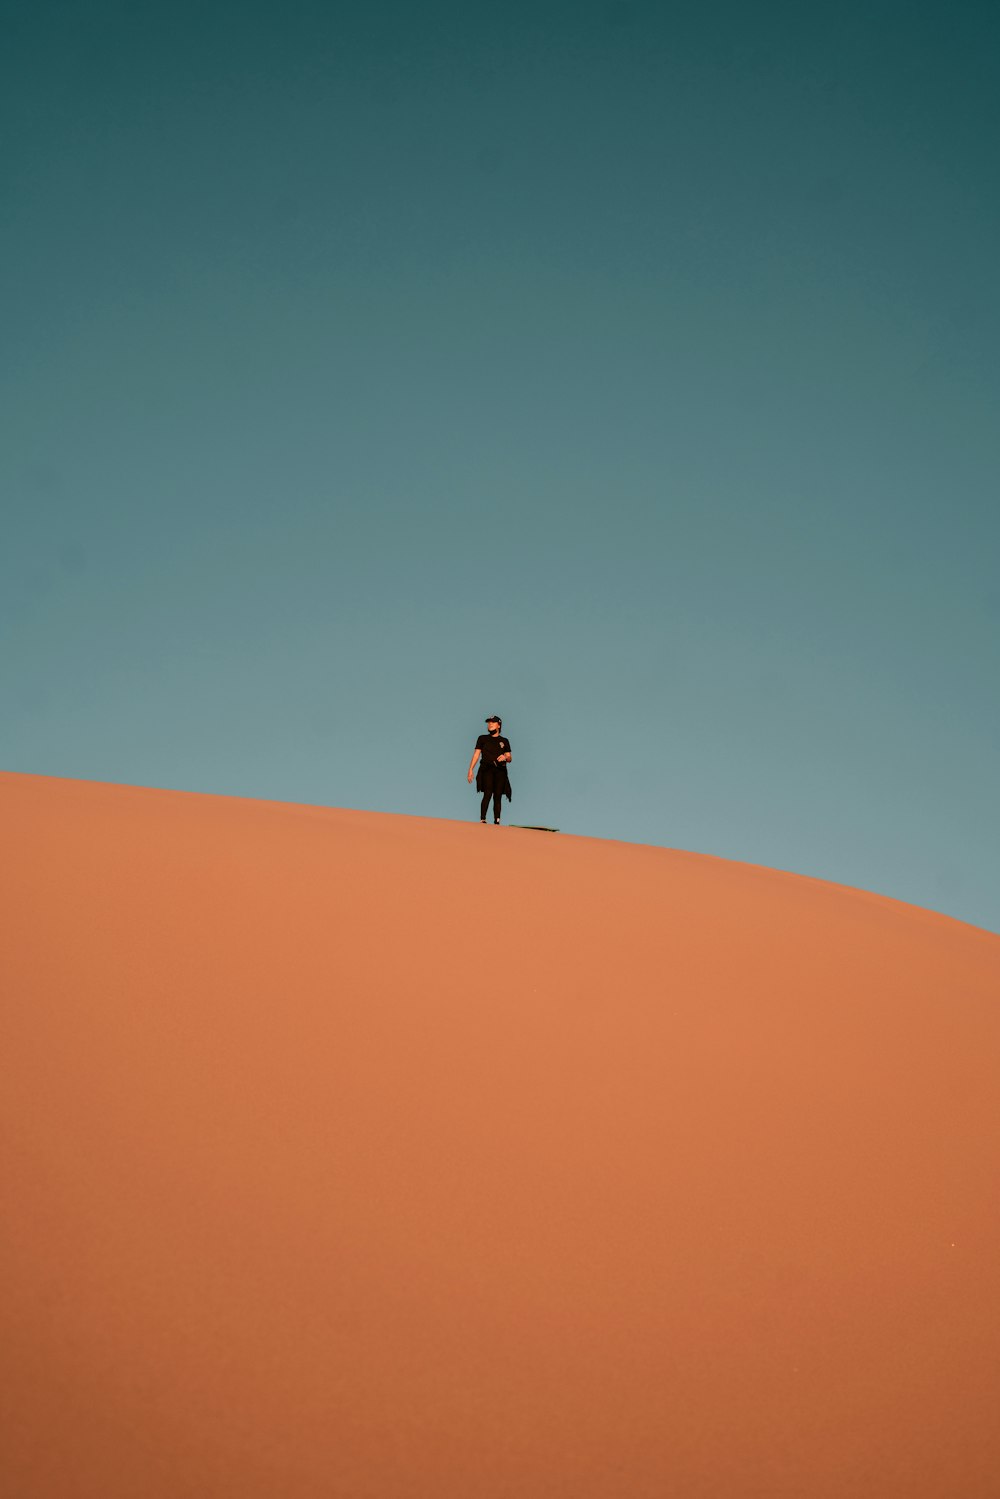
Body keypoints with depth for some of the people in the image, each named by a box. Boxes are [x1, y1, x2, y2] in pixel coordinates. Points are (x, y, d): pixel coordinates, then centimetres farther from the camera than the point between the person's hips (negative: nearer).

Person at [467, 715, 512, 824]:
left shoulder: (504, 741, 19)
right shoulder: (482, 738, 16)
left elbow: (509, 759, 17)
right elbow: (476, 754, 10)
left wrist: (505, 757, -8)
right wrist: (470, 770, 0)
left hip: (500, 771, 2)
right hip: (487, 770, -2)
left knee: (498, 796, -6)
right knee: (488, 793, -20)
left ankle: (497, 822, -7)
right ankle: (482, 820, -25)